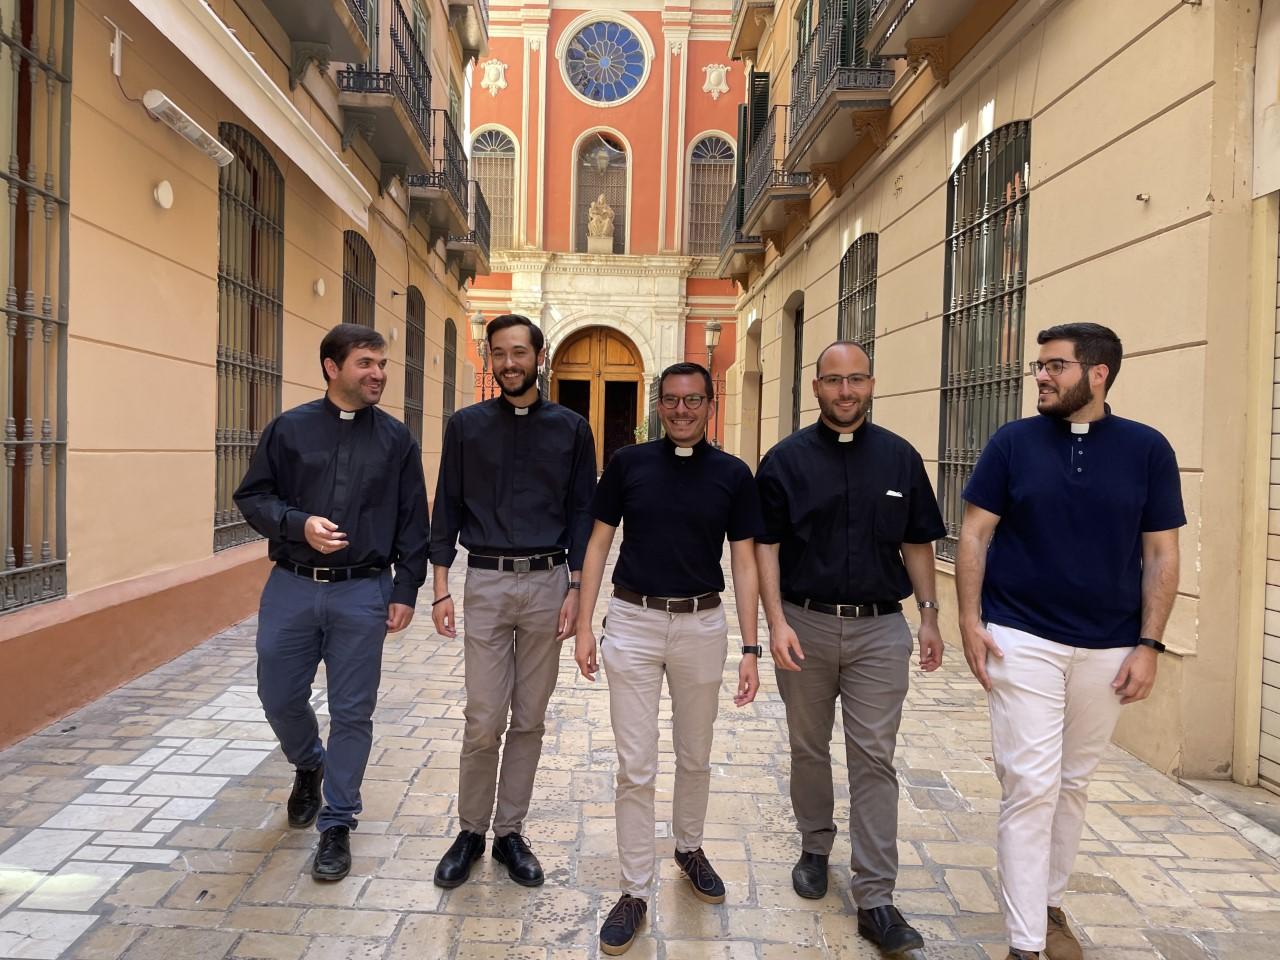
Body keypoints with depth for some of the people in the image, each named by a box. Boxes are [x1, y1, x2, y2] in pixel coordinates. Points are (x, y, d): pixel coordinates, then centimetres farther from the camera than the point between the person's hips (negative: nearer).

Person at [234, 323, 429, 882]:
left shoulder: (396, 440, 3)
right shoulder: (289, 429, 2)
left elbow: (413, 522, 4)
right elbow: (252, 497, 3)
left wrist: (406, 591, -1)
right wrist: (298, 523, -16)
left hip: (363, 593, -1)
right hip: (291, 587, 1)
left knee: (352, 713, 4)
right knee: (279, 697, 11)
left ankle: (337, 824, 21)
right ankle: (309, 766, 43)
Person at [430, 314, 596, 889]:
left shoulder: (570, 428, 4)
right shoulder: (466, 426, 4)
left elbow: (582, 513, 4)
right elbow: (447, 508, 5)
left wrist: (575, 590, -3)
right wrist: (441, 589, -1)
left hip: (548, 583, 1)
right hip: (486, 582, 0)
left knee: (529, 720, 10)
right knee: (483, 722, 2)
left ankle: (510, 832, 26)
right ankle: (470, 831, 23)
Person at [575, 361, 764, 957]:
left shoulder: (733, 475, -1)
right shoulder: (627, 463, -1)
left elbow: (744, 562, 1)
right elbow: (598, 543, 3)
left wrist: (750, 648, -4)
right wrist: (584, 625, -2)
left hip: (702, 625, 1)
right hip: (632, 623, -1)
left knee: (695, 757, 18)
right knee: (636, 767, 3)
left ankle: (689, 849, 43)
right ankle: (635, 891, 18)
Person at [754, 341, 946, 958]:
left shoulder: (900, 458, 4)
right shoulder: (786, 459, -1)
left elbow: (918, 543, 10)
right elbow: (766, 544, -2)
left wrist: (928, 615, 6)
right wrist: (777, 621, -11)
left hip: (880, 629, 0)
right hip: (805, 624, 0)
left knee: (874, 758, 0)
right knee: (809, 748, 15)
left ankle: (875, 898, 7)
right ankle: (815, 848, 37)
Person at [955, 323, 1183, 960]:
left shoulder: (1148, 450, 0)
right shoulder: (1013, 442, -3)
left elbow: (1161, 554, 2)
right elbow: (975, 535, -1)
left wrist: (1149, 645, -3)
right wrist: (971, 621, -8)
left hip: (1108, 650, 2)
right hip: (1021, 641, -2)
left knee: (1073, 784, 15)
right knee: (1030, 785, -4)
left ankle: (1050, 905, 34)